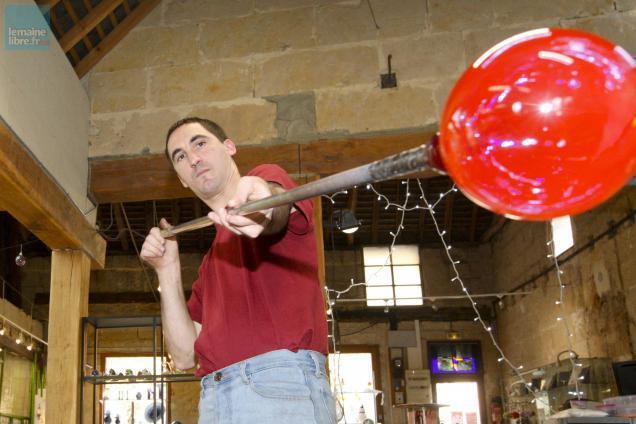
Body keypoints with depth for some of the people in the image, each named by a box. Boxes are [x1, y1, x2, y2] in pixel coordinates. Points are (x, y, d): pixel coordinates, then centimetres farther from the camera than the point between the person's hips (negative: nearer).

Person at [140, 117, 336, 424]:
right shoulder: (212, 260, 26)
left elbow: (277, 205, -18)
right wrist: (167, 269, 10)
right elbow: (185, 355, 18)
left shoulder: (268, 179, 9)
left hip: (281, 380, -5)